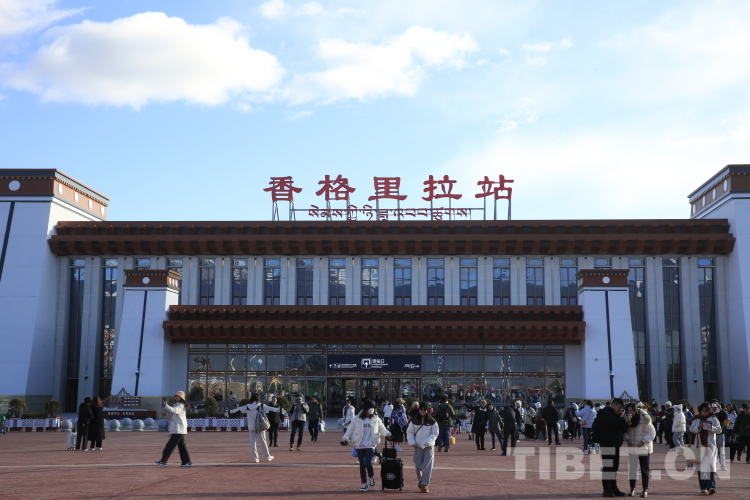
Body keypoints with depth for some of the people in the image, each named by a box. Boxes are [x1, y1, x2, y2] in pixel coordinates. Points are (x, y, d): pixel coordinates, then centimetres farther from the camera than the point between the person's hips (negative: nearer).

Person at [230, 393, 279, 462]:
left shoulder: (247, 407, 2)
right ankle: (268, 457, 18)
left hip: (251, 427, 1)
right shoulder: (261, 406, -5)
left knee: (253, 442, 5)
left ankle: (255, 458, -1)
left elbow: (238, 409, 11)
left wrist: (230, 411, 23)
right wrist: (279, 409, -4)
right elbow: (270, 409, -8)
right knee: (263, 441, 10)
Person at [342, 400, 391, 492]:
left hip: (370, 445, -1)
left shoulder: (376, 419, 4)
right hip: (359, 446, 1)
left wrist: (387, 434, -10)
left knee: (368, 463, -15)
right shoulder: (357, 419, 0)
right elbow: (350, 429, 4)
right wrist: (346, 438, -8)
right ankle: (364, 484, 17)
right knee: (362, 464, 4)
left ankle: (371, 477, 15)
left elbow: (382, 429, 9)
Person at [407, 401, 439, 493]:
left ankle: (424, 485, 0)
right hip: (418, 446, 2)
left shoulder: (432, 422, -2)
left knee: (427, 466, -7)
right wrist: (412, 442, -7)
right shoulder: (414, 421, 3)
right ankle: (420, 479, 33)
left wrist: (426, 442, -16)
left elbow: (435, 434, -4)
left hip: (429, 447, -2)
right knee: (418, 465, 4)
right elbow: (409, 432, 8)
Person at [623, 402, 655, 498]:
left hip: (644, 448, -4)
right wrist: (627, 439, -12)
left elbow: (651, 432, -13)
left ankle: (645, 490, 10)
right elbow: (625, 431, 7)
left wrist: (643, 441, -21)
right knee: (632, 468, 7)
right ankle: (632, 489, 17)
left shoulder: (644, 419, -17)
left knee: (644, 469, 2)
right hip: (632, 447, 4)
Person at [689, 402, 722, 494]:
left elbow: (719, 429, -2)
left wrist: (710, 427, -18)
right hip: (700, 445, 2)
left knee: (710, 465, -12)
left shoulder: (713, 419, 4)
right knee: (701, 466, 3)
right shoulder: (696, 419, 9)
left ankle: (711, 486, -16)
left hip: (710, 445, -2)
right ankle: (703, 487, 11)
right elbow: (691, 429, 5)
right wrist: (698, 427, -13)